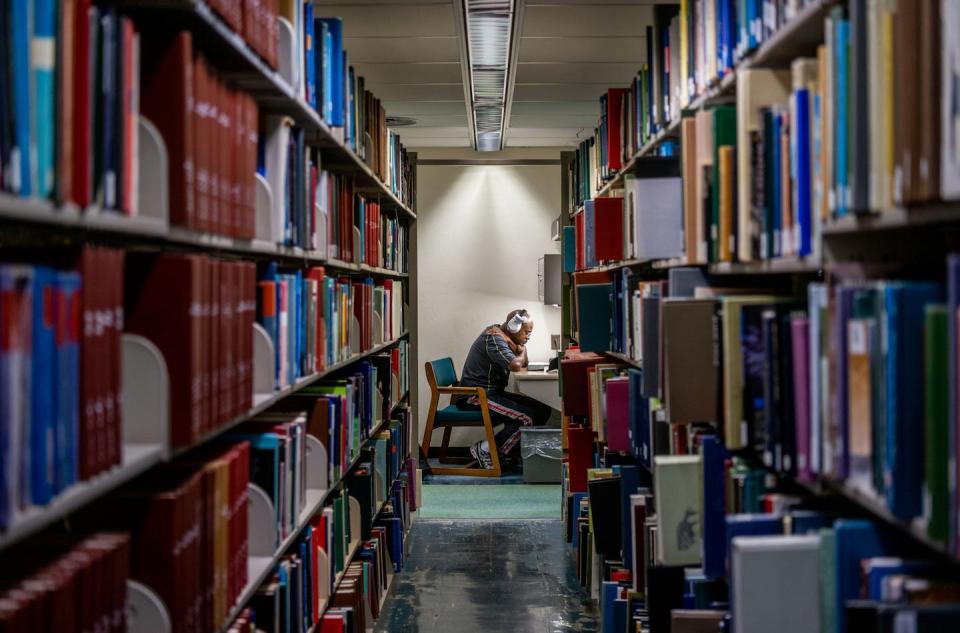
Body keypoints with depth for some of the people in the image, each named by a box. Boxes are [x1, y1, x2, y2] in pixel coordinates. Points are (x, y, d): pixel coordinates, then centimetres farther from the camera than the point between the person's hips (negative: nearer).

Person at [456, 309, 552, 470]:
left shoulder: (503, 337, 16)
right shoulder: (493, 338, -16)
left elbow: (524, 364, 21)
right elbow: (515, 365, -28)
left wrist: (521, 349, 4)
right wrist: (522, 352, -6)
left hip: (493, 392, 10)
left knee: (543, 411, 2)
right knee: (525, 419, -26)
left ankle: (511, 451, 3)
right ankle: (484, 449, -13)